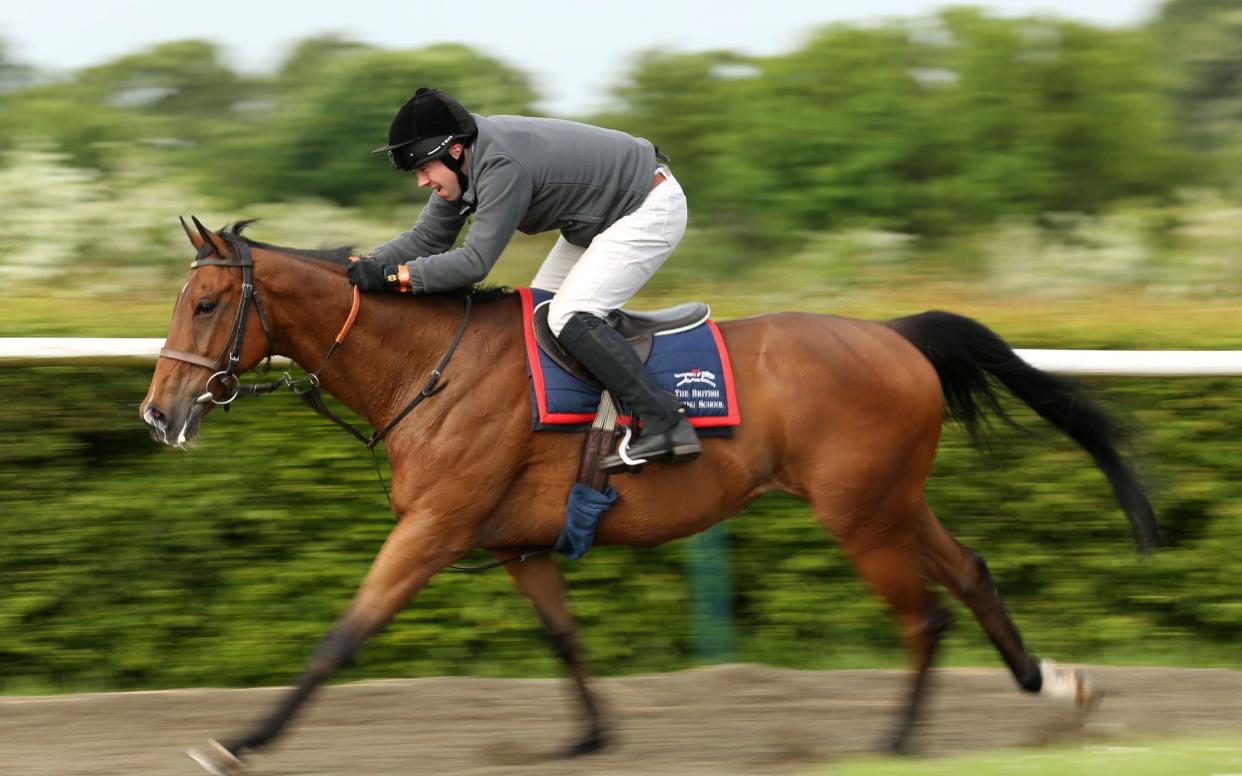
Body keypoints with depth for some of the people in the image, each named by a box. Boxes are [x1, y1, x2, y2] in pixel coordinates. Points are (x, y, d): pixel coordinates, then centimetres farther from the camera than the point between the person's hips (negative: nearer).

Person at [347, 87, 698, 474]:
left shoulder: (502, 167, -32)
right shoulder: (462, 161, -3)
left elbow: (474, 262, -32)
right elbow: (428, 238, 4)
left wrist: (392, 276, -30)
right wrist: (366, 265, -11)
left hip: (650, 210, -11)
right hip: (604, 215, 11)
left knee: (569, 318, -21)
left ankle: (666, 425, -24)